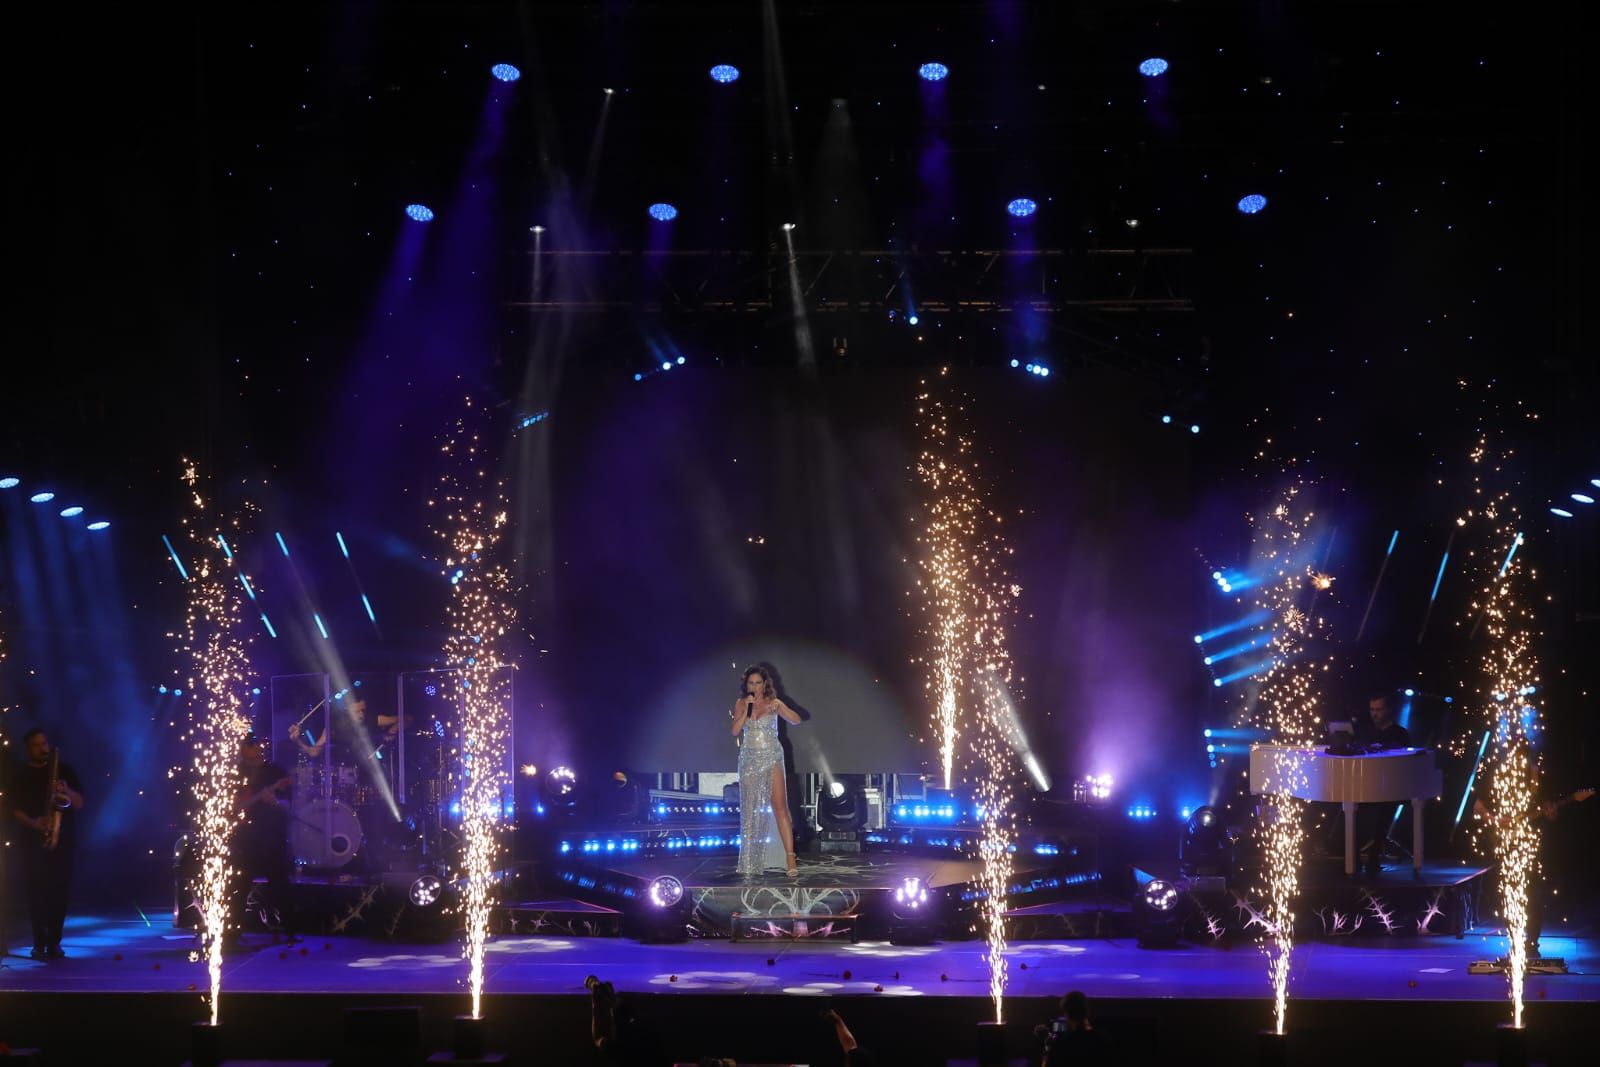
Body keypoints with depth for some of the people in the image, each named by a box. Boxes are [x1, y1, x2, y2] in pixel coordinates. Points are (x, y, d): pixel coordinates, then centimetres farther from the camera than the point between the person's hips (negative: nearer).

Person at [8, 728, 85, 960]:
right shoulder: (20, 776, 8)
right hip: (33, 843, -1)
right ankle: (39, 944, 1)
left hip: (63, 841, 1)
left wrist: (67, 791, -16)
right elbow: (15, 809, 0)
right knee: (36, 894, -4)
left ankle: (54, 943, 1)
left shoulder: (64, 770, 10)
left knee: (59, 893, -3)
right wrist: (33, 823, -19)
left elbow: (79, 803, 5)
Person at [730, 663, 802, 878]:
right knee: (750, 809, 3)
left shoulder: (773, 702, 3)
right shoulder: (741, 704, 7)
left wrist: (779, 707, -21)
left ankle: (790, 858, -15)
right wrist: (747, 709, -11)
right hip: (749, 759, 2)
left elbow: (796, 719, -6)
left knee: (779, 806, -11)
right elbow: (735, 731, -2)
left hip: (772, 758, -2)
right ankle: (751, 861, 9)